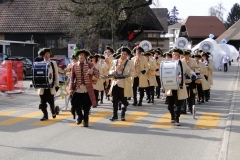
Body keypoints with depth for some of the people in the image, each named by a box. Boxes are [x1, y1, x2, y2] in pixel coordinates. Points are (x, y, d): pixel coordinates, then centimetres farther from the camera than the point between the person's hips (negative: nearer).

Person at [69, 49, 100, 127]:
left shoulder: (90, 65, 1)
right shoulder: (74, 66, 3)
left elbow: (98, 75, -8)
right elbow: (72, 78, 3)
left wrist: (92, 72, -29)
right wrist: (71, 89, -5)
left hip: (87, 90, -1)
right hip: (77, 90, 1)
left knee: (86, 107, 4)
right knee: (76, 105, 2)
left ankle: (85, 120, 26)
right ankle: (80, 116, 32)